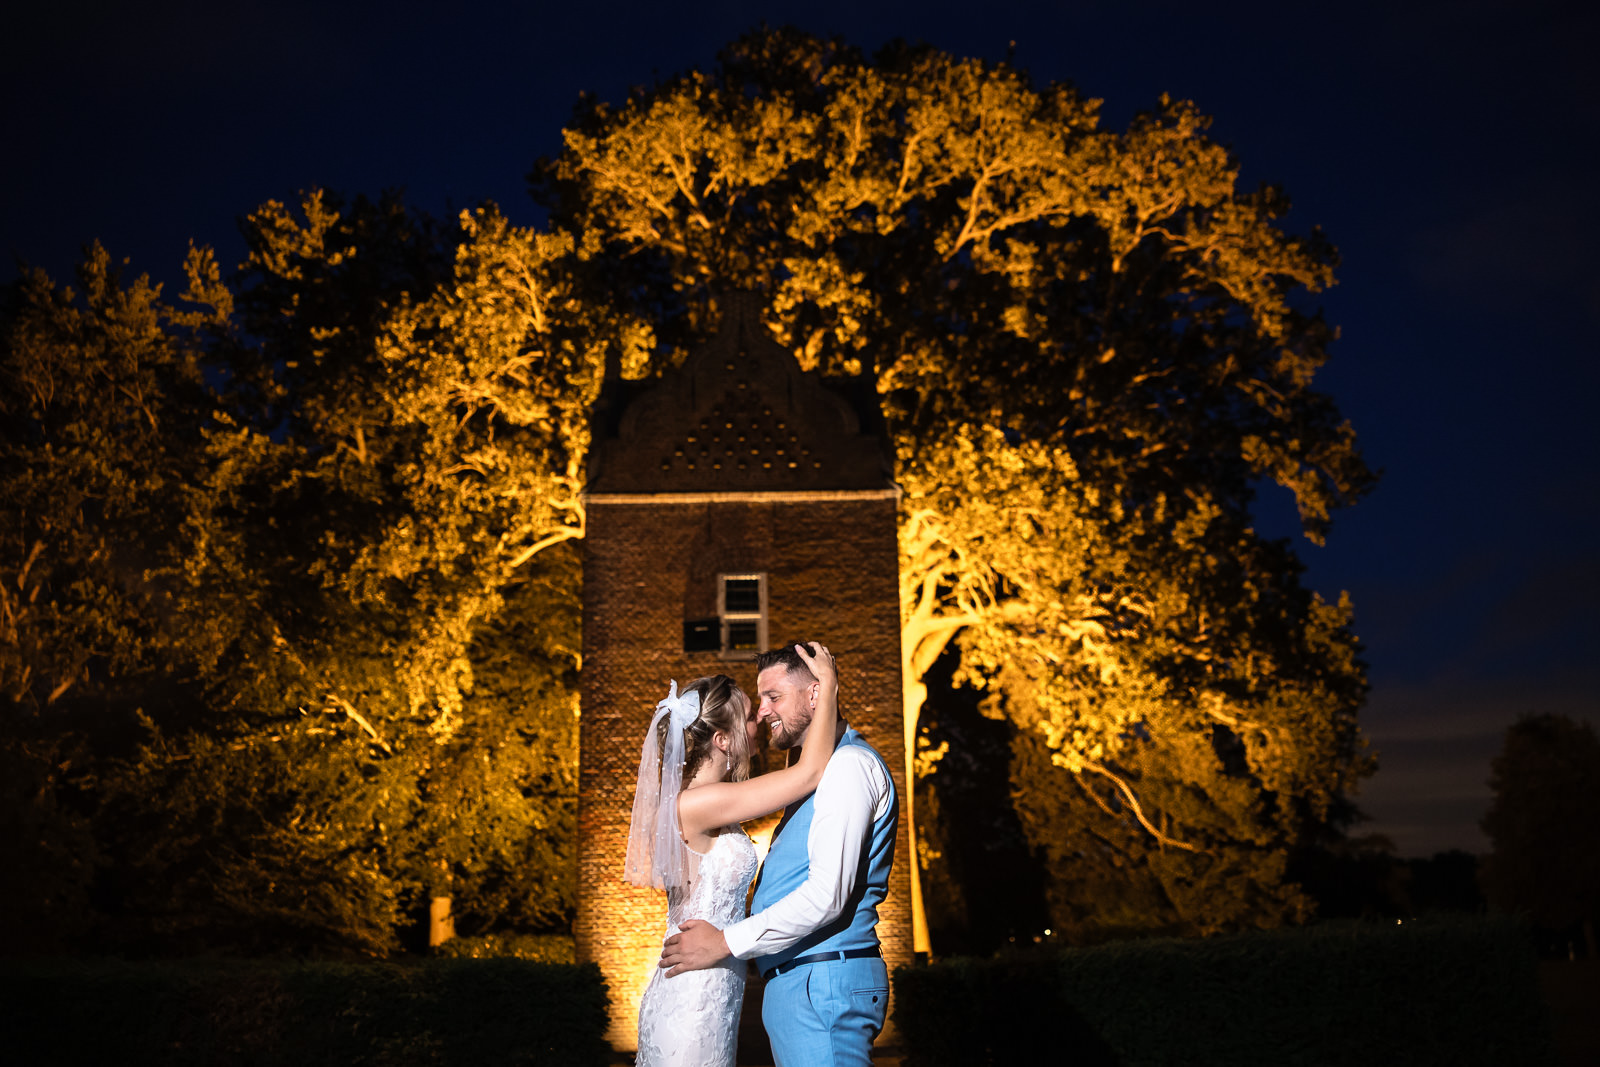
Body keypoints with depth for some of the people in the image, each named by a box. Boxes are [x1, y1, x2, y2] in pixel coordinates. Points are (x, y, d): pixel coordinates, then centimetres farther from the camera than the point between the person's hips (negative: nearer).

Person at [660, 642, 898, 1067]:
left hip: (822, 985, -10)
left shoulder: (849, 765, -11)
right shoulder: (821, 770, 22)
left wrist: (726, 942, -16)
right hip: (796, 984, 10)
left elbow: (828, 894, -20)